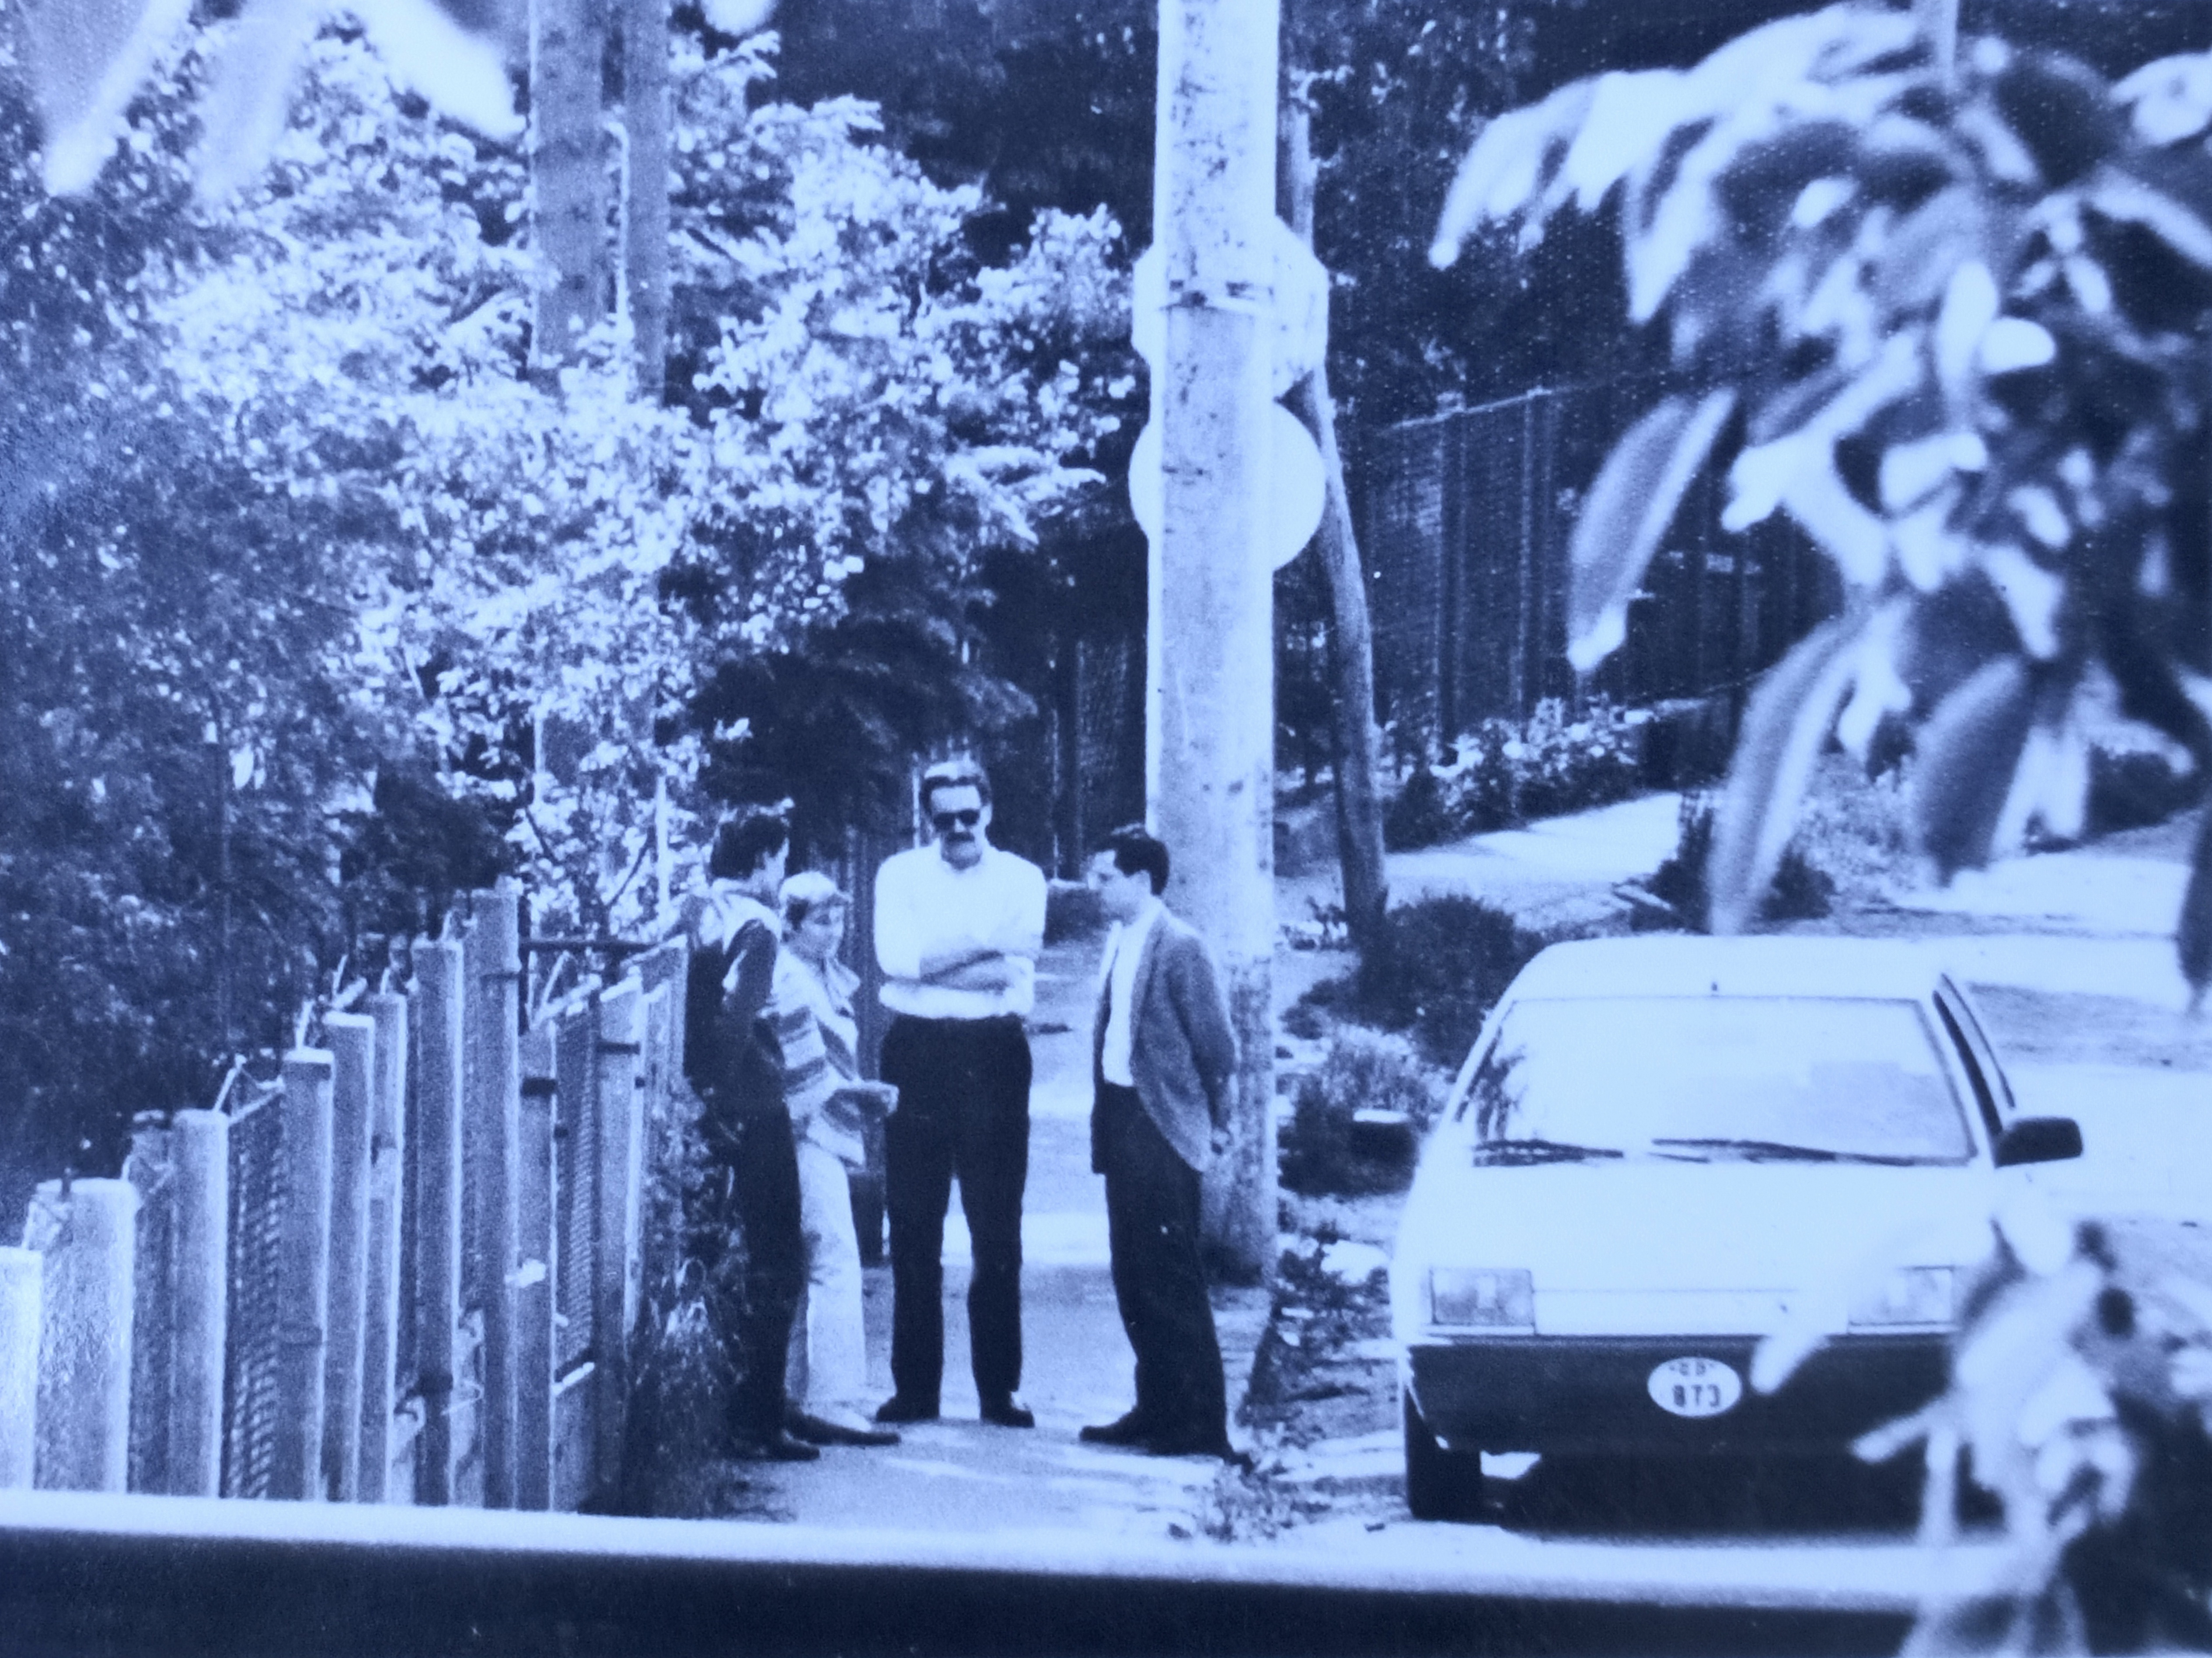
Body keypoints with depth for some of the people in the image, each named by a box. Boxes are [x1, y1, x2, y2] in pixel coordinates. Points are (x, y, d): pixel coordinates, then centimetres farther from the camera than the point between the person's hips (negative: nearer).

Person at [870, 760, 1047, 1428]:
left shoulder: (1022, 878, 8)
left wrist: (929, 963, -12)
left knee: (998, 1232, 0)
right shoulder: (900, 873, 8)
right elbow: (895, 955, -9)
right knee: (913, 1229, 1)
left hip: (994, 1056, 0)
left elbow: (1015, 975, -6)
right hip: (917, 1057, 0)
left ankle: (999, 1388, 6)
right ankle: (914, 1386, 7)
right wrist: (983, 947, -10)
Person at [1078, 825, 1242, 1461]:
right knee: (1133, 1276, 12)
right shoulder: (1118, 943, 11)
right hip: (1120, 1122, 9)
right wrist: (1105, 1119, 11)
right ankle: (1157, 1409, 20)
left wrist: (1217, 1125, -6)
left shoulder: (1180, 948, -14)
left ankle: (1200, 1425, 0)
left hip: (1162, 1128, -9)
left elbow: (1217, 1044, -12)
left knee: (1170, 1278, -5)